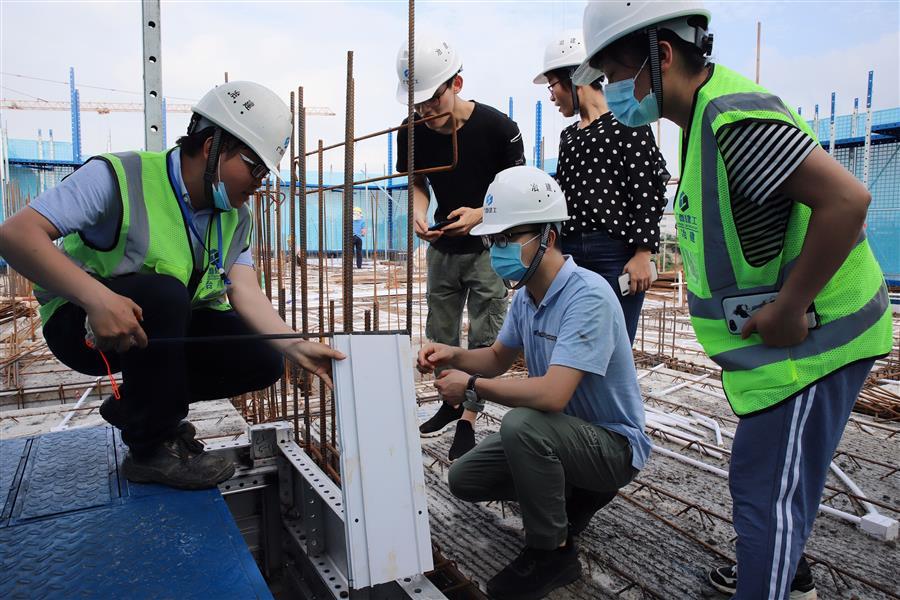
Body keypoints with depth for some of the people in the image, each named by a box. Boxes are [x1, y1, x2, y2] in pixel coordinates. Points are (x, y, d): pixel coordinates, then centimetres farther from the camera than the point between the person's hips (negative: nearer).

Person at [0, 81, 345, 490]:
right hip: (85, 325, -6)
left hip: (168, 327, 6)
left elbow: (244, 292, -11)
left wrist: (296, 346, -26)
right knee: (163, 292, -36)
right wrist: (96, 296, -43)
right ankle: (152, 448, -16)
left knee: (263, 362, -10)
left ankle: (133, 406, 11)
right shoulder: (119, 178, -22)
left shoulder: (235, 217, -2)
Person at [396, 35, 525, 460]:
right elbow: (418, 184, 3)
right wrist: (418, 214, -20)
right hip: (443, 248, 5)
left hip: (488, 248, -4)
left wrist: (480, 214, -29)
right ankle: (452, 401, 34)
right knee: (440, 336, 14)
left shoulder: (497, 127, -20)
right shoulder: (413, 133, -10)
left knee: (483, 340, -1)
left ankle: (467, 422, 10)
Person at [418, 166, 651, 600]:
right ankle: (573, 496, 18)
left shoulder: (587, 296, -29)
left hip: (614, 444, -8)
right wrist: (453, 356, -7)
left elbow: (552, 394, -38)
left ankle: (553, 552, -11)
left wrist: (472, 387, -24)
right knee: (464, 479, 5)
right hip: (561, 431, 8)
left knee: (521, 424, -35)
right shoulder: (525, 295, -1)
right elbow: (499, 358, 14)